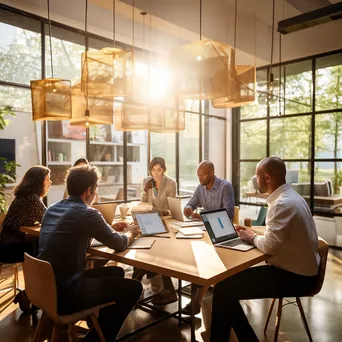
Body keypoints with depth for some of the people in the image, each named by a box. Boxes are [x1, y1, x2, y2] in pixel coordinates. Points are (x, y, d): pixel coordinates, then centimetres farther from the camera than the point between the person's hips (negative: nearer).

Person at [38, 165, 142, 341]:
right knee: (134, 288, 1)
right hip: (65, 294, -9)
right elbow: (119, 244, -7)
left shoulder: (53, 208, 6)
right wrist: (130, 233, 14)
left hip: (47, 286, 9)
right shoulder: (86, 213, -19)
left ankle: (98, 321, 33)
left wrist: (110, 228, 18)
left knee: (116, 272, 20)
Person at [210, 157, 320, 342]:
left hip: (294, 276, -10)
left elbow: (269, 245, -28)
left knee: (224, 287, -13)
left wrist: (252, 238, -8)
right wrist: (252, 233, 5)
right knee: (233, 276, 10)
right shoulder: (289, 196, 9)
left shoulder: (283, 203, -23)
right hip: (297, 270, 10)